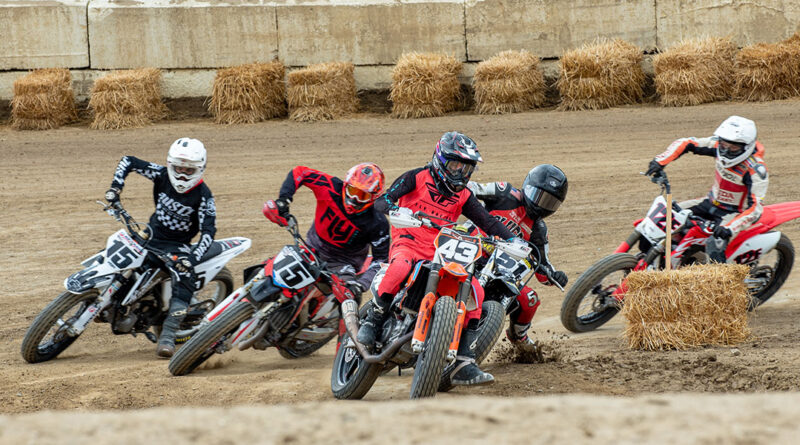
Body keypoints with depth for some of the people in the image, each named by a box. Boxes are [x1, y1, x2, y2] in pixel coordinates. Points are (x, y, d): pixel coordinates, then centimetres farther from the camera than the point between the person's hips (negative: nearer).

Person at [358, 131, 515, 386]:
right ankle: (372, 321, -22)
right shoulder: (417, 178, 3)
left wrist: (510, 240, -8)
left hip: (440, 255, 5)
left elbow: (487, 221, 10)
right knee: (400, 268, -41)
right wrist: (395, 209, -32)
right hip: (408, 243, -5)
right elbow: (382, 200, -7)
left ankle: (463, 364, -13)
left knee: (475, 290, -14)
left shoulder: (463, 196, 17)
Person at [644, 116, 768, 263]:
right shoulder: (719, 144, -12)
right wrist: (660, 161, -18)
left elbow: (755, 208, -34)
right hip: (711, 202, 7)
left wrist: (730, 228, -48)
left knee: (715, 245, -34)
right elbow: (686, 143, -3)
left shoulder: (756, 170, -29)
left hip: (734, 212, -7)